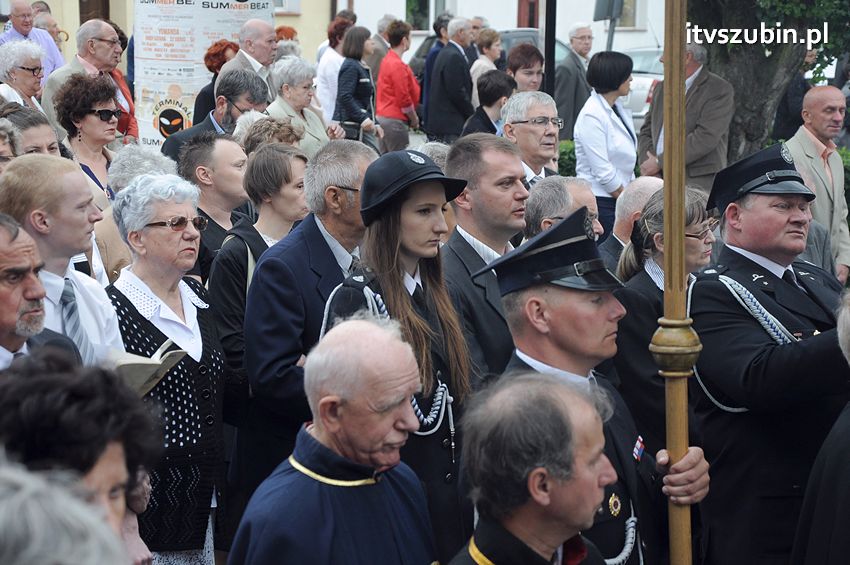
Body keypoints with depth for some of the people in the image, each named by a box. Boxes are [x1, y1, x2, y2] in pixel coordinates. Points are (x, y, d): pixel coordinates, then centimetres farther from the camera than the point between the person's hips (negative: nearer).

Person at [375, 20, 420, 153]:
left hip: (383, 116, 10)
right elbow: (403, 98, -16)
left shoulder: (387, 60, 13)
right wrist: (414, 119, -2)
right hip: (395, 120, -10)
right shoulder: (398, 65, -16)